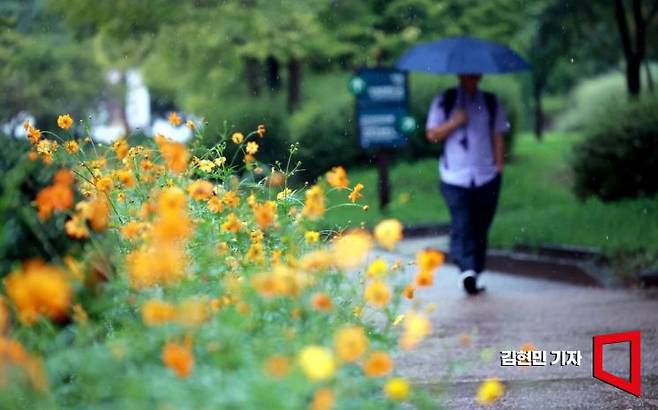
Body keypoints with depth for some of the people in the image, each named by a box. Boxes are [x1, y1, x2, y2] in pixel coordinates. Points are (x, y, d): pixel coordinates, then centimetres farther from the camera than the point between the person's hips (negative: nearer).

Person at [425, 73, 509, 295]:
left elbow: (498, 137, 11)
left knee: (480, 228, 5)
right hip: (455, 177, -2)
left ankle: (474, 275, 13)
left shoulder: (491, 102, 12)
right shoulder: (444, 101, 7)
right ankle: (467, 270, -29)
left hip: (486, 177, 2)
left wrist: (499, 167, 4)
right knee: (461, 225, -17)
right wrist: (454, 122, -12)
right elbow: (432, 134, 2)